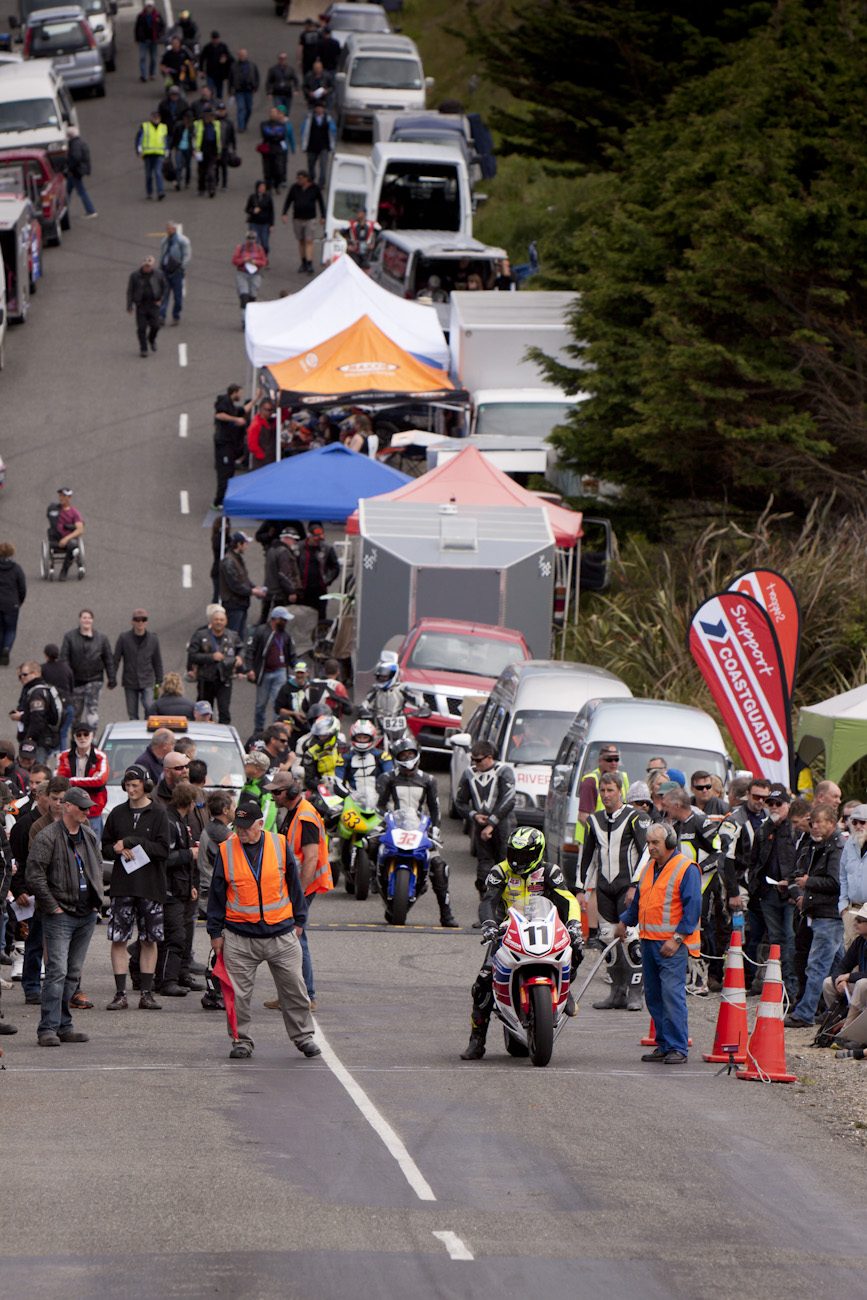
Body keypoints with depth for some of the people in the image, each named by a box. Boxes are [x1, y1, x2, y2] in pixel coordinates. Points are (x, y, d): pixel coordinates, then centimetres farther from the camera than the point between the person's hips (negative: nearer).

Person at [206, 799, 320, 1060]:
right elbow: (216, 894, 5)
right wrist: (216, 932, 5)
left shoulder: (280, 846, 1)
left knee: (293, 987, 4)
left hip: (281, 933, 1)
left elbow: (294, 884, 11)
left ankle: (303, 1036, 17)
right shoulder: (226, 851, 0)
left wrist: (298, 920, 13)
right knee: (238, 992, -1)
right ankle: (241, 1040, 11)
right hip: (239, 935, -1)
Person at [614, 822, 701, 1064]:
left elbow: (693, 907, -12)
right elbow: (638, 902, 31)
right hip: (649, 941, 8)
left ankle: (678, 1049, -11)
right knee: (654, 996, 8)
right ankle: (664, 1045, 14)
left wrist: (677, 938, -18)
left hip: (673, 944, -8)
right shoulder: (649, 869, 17)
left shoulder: (686, 869, -7)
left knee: (672, 995, -13)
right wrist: (624, 922, 22)